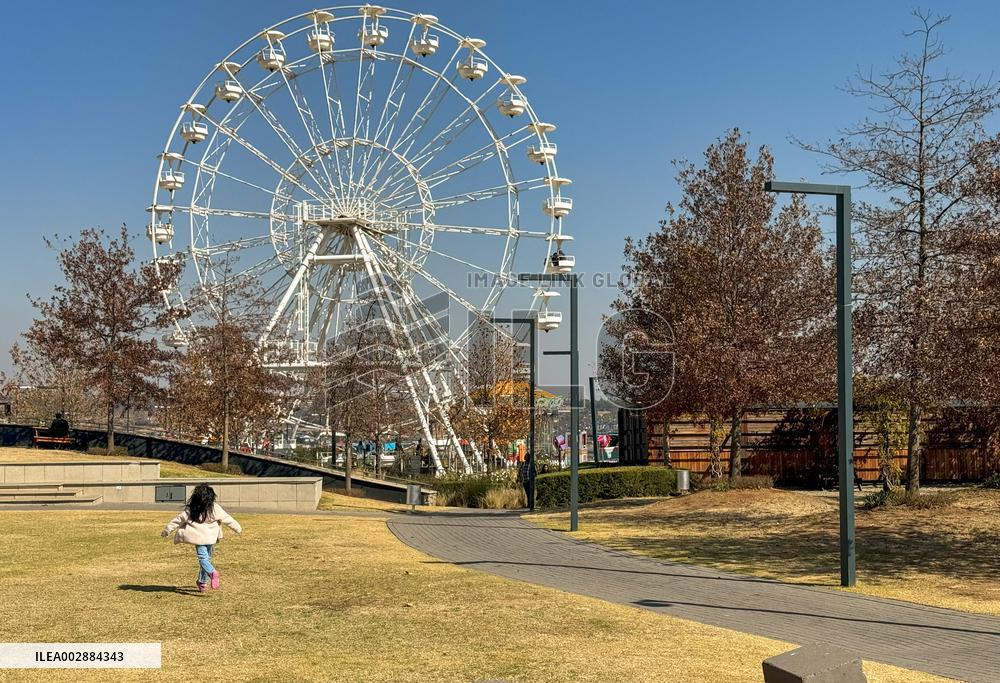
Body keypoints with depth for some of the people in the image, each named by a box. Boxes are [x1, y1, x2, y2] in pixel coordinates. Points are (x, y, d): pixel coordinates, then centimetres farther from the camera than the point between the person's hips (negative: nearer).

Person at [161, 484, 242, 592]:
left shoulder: (190, 510, -5)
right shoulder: (215, 508, -4)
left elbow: (178, 520, 1)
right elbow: (227, 519, 2)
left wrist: (166, 531, 13)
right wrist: (238, 529, 15)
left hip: (198, 537, -2)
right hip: (211, 538, 2)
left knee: (203, 558, -3)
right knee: (207, 558, 16)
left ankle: (212, 572, -33)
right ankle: (202, 582, 25)